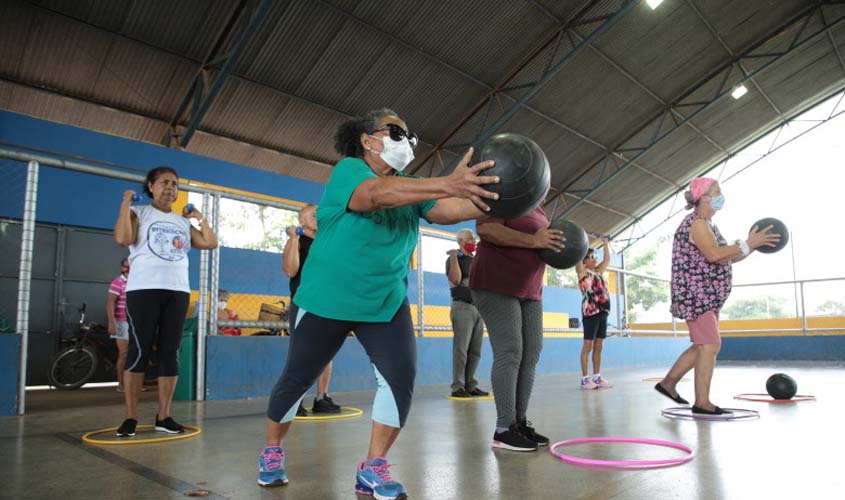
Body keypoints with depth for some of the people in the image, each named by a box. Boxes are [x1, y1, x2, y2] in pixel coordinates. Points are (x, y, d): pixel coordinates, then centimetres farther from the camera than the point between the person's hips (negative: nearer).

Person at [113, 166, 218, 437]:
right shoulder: (139, 213, 8)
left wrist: (199, 217, 16)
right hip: (143, 289, -4)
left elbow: (211, 243, 13)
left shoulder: (184, 222, 21)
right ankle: (130, 417, 1)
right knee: (139, 351, -6)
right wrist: (125, 204, -3)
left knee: (170, 353, 2)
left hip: (178, 291, 4)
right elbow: (122, 239, -11)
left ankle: (163, 416, 8)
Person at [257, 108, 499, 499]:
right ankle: (272, 452, 34)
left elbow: (447, 210, -12)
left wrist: (490, 198, -30)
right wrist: (446, 184, -47)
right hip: (327, 299, -4)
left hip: (386, 302, 5)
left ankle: (372, 469, 6)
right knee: (296, 380, 9)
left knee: (401, 379, -10)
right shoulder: (347, 170, -13)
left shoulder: (410, 188, 5)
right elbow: (378, 194, -35)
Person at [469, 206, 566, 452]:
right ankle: (504, 429, -8)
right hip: (496, 286, -9)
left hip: (529, 291, 9)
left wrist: (554, 242, 6)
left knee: (531, 354, 3)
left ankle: (520, 422, 10)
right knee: (509, 353, -13)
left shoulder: (538, 209, 20)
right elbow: (486, 229, -23)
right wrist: (533, 240, -24)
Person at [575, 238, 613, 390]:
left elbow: (607, 258, 27)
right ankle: (585, 379, -4)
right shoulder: (582, 272, -1)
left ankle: (597, 377, 12)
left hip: (603, 312, 7)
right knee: (588, 345, -5)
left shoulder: (598, 272, 18)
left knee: (598, 346, 8)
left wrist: (605, 242, 30)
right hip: (590, 312, -7)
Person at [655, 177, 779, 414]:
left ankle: (668, 382, 21)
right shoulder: (696, 223, -13)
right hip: (695, 294, -10)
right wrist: (747, 244, -21)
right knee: (710, 344, -10)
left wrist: (753, 245, 10)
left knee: (703, 345, 13)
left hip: (708, 296, 10)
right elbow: (714, 254, -28)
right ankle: (702, 402, -4)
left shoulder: (706, 224, 19)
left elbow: (726, 258, 21)